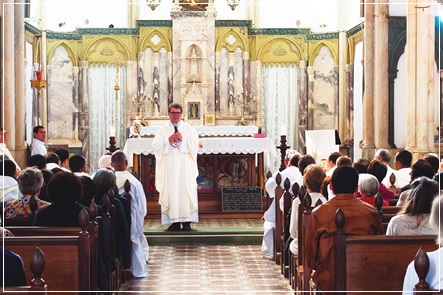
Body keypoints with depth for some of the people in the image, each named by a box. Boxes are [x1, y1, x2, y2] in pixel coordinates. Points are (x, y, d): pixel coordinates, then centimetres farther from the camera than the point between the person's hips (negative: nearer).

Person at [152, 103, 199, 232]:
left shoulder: (189, 129, 11)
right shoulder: (162, 130, 11)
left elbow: (194, 146, 1)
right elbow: (156, 146, 1)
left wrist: (182, 139, -12)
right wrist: (169, 140, -11)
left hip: (185, 166, 0)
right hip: (169, 167, 1)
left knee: (186, 191, -7)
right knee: (170, 192, -5)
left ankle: (186, 221, -4)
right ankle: (174, 222, -3)